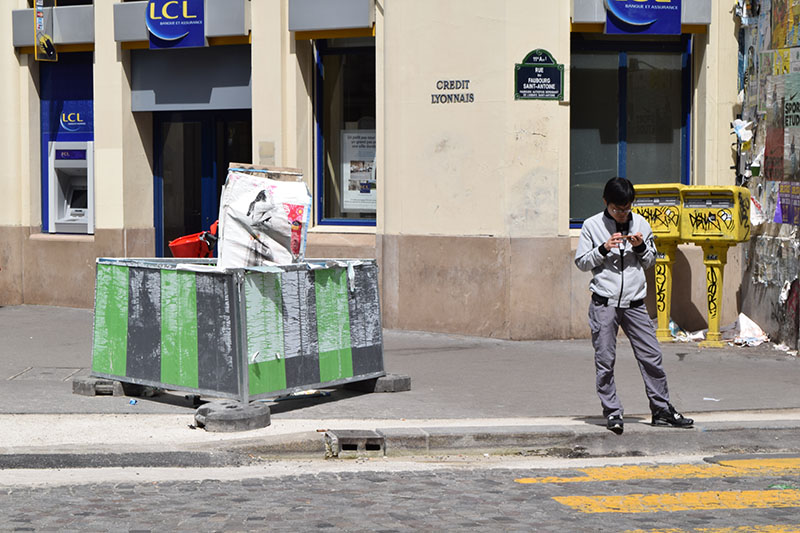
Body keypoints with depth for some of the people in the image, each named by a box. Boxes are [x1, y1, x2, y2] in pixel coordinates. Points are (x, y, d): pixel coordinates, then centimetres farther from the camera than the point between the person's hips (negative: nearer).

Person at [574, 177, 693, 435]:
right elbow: (581, 262, 3)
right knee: (605, 360, -2)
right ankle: (612, 412, 8)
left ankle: (662, 410, 11)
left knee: (652, 356, 1)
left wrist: (641, 247, -6)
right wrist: (603, 249, -13)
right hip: (604, 304, -2)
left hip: (634, 303, 2)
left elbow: (651, 261, 15)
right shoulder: (592, 225, 1)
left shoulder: (640, 223, 8)